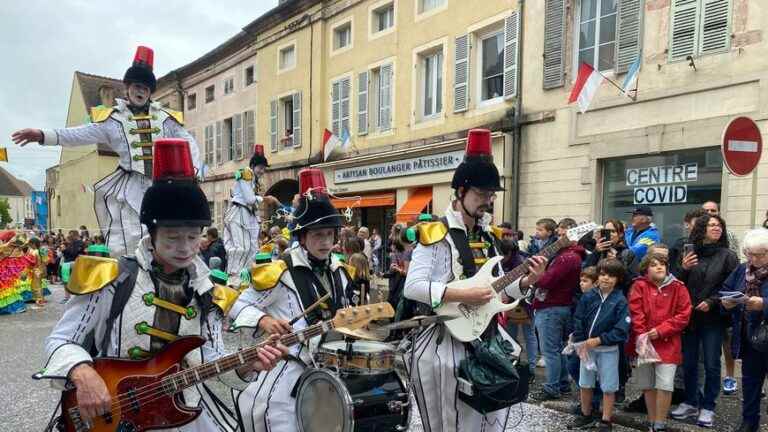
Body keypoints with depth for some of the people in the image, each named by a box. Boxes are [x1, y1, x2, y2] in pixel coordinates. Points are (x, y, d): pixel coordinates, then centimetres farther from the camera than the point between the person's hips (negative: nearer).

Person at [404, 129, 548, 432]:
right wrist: (463, 296, -26)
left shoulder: (486, 235, 10)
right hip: (446, 342, -7)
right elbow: (412, 287, -21)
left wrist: (526, 282, -3)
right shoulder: (435, 234, -13)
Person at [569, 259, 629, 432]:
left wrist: (599, 340, -19)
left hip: (608, 349, -4)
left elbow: (621, 330, -16)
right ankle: (586, 415, 33)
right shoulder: (588, 296, -3)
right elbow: (578, 321, 0)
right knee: (584, 383, 15)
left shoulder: (620, 301, -12)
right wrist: (580, 343, -8)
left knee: (608, 386, 6)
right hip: (587, 347, 4)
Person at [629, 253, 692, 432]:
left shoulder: (678, 287, 1)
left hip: (667, 343, -1)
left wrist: (660, 331, -14)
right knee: (647, 385, 11)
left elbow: (684, 315, -5)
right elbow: (635, 313, -7)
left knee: (665, 385, -6)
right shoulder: (639, 286, -2)